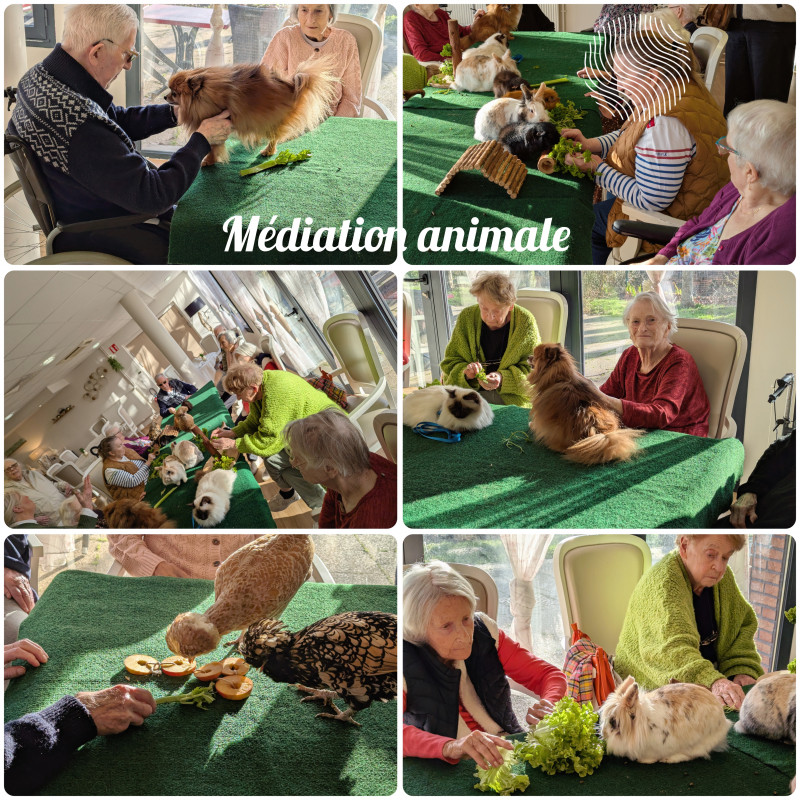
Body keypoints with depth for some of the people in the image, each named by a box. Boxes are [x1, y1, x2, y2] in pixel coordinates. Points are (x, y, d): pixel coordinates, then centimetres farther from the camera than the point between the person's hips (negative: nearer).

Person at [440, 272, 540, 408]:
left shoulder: (525, 321, -6)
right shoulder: (466, 317, 2)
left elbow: (533, 370, -6)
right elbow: (450, 362, 8)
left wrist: (502, 378, -23)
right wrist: (465, 372, -16)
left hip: (511, 397, -2)